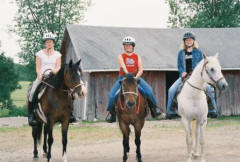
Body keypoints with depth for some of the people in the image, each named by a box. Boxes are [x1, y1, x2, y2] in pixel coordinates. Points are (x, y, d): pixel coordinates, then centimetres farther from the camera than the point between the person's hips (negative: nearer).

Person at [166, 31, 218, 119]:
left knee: (209, 89, -21)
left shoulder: (198, 52, 8)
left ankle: (212, 110, -9)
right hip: (184, 76, 1)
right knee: (172, 90, -18)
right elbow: (179, 65, 10)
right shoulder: (181, 53, 12)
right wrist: (183, 73, -10)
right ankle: (171, 111, -7)